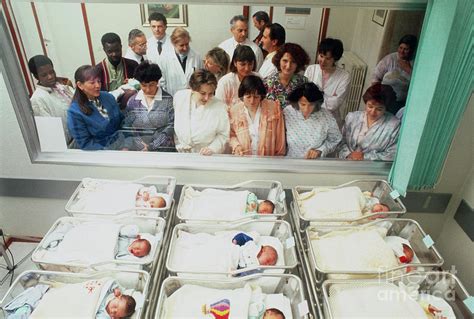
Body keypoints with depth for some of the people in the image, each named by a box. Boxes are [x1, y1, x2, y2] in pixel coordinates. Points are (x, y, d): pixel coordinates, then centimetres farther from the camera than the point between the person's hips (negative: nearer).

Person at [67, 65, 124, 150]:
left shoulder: (108, 97, 4)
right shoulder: (75, 112, -11)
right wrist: (109, 153, -19)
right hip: (101, 148, -5)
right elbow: (85, 143, -9)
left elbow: (122, 119, 14)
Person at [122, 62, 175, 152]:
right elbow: (126, 126, 9)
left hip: (162, 149, -2)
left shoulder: (168, 100, 3)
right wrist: (140, 145, -6)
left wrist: (152, 146, -9)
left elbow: (170, 127, -2)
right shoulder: (133, 101, 12)